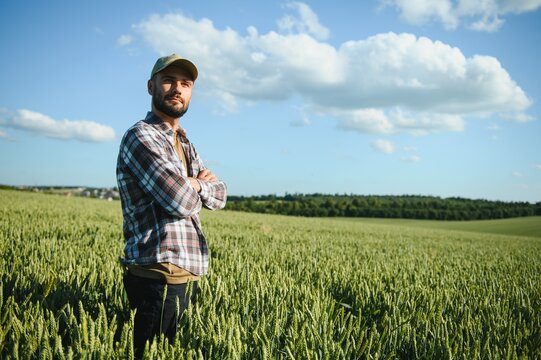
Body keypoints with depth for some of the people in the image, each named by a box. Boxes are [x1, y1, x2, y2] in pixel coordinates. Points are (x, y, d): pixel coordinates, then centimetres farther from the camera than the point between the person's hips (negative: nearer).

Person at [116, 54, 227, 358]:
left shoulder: (184, 144, 19)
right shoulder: (141, 136, -11)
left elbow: (220, 195, 12)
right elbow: (182, 203, -19)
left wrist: (195, 185, -7)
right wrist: (191, 188, 2)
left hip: (188, 278, 9)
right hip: (159, 279, -9)